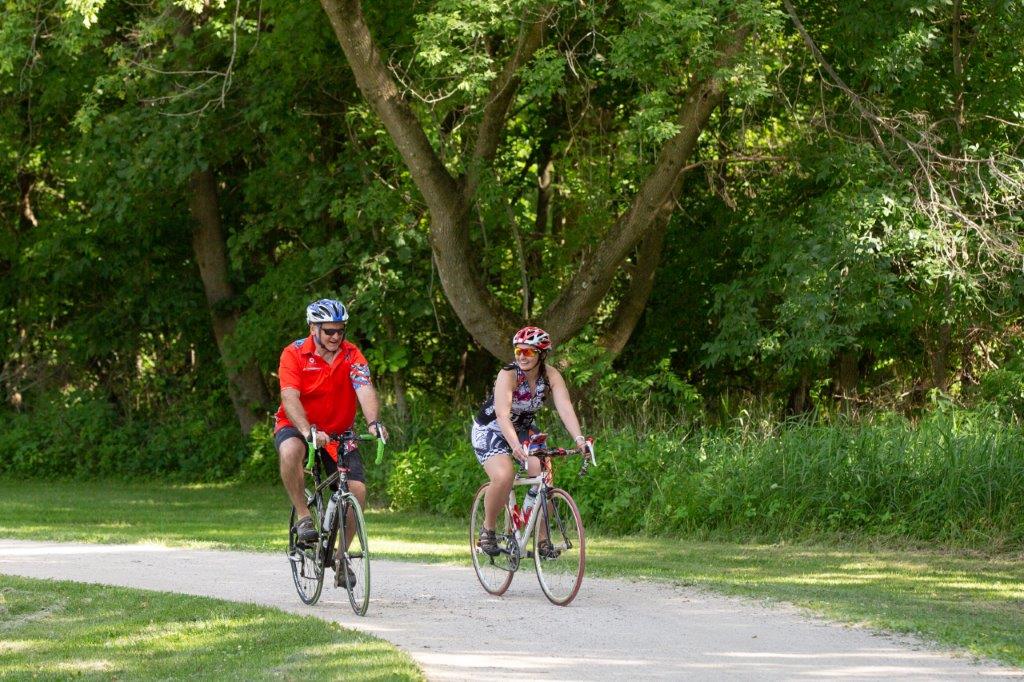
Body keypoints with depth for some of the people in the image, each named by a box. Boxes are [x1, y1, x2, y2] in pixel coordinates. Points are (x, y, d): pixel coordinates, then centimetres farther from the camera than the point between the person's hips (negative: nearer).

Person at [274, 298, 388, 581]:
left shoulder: (351, 354, -8)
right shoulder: (294, 354, -15)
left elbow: (365, 390, -23)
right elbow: (290, 398, -27)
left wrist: (374, 422, -43)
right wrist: (308, 432, -44)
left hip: (338, 432, 3)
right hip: (296, 427, -3)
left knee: (358, 489, -13)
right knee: (290, 451, -39)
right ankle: (303, 516, -22)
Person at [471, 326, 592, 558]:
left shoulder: (551, 376, -16)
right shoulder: (508, 375, -28)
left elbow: (565, 408, -28)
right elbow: (502, 414, -40)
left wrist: (579, 439, -45)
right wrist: (515, 445, -57)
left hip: (524, 430, 4)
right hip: (491, 431, -4)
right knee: (503, 476, -29)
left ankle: (542, 539, -4)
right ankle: (488, 530, -7)